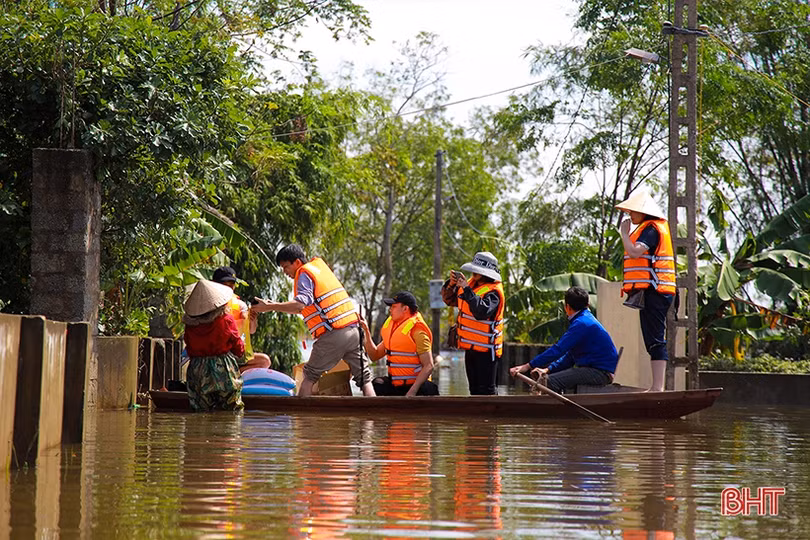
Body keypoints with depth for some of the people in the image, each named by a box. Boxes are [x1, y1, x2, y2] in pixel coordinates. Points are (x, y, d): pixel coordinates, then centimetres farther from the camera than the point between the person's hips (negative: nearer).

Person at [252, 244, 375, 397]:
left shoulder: (304, 273, -3)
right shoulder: (318, 267, 24)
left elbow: (301, 304, -20)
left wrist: (270, 307, -19)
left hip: (333, 335, -8)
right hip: (353, 329, 8)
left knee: (310, 376, 4)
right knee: (364, 378, 7)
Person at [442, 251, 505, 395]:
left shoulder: (493, 291, -17)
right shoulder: (472, 284, 9)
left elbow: (482, 312, -34)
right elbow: (449, 299, 17)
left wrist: (467, 290, -33)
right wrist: (451, 284, -3)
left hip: (486, 349, -9)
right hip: (471, 346, 9)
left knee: (486, 389, -9)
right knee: (475, 389, 16)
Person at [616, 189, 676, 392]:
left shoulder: (651, 229, -10)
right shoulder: (653, 228, 22)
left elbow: (634, 252, -22)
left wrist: (624, 233, -10)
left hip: (653, 291, -11)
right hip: (653, 291, 11)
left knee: (655, 340, -13)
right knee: (654, 340, 10)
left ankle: (658, 386, -16)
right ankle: (657, 386, 11)